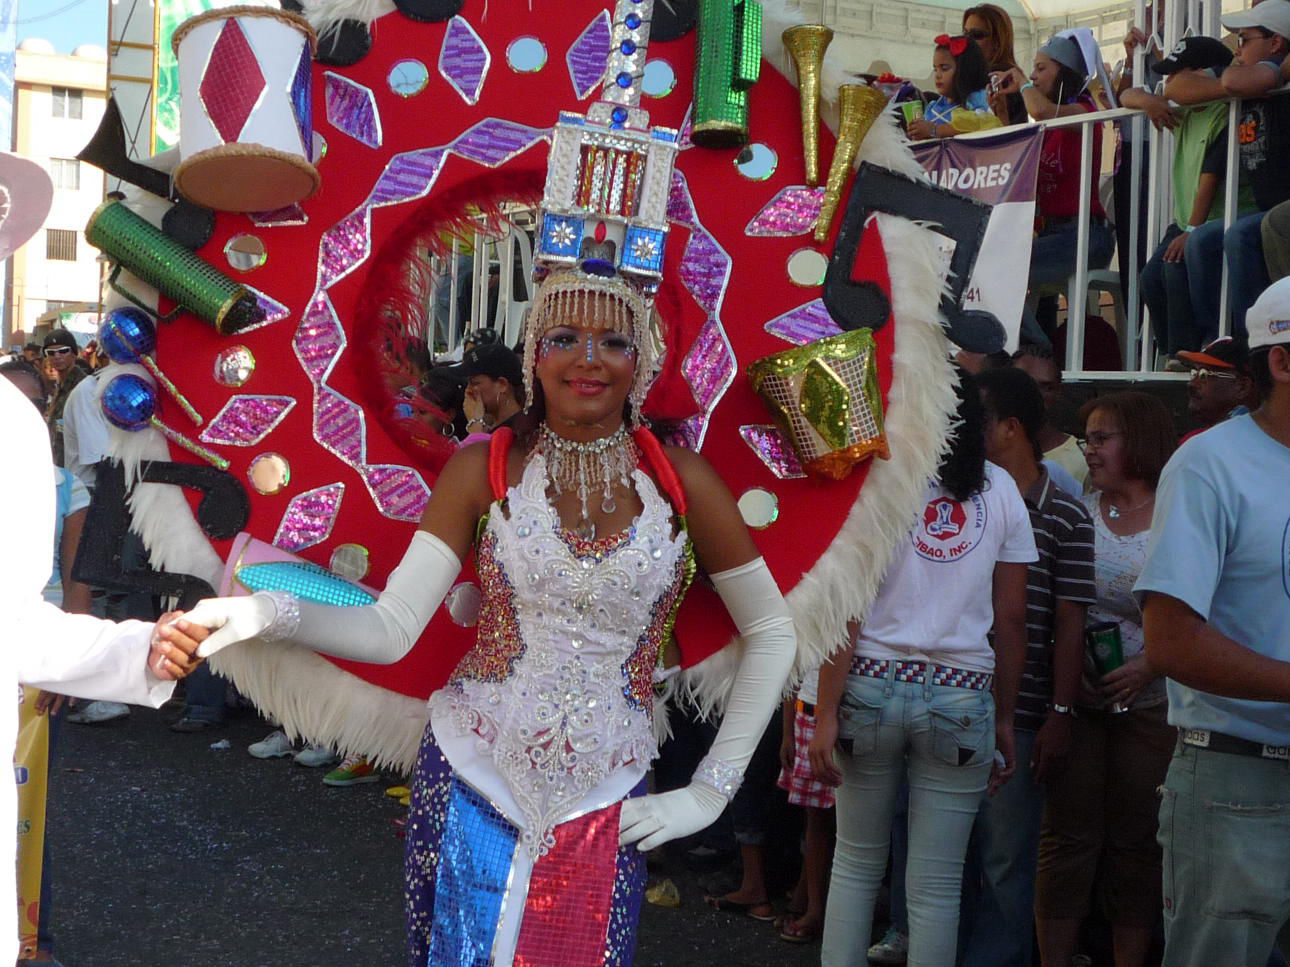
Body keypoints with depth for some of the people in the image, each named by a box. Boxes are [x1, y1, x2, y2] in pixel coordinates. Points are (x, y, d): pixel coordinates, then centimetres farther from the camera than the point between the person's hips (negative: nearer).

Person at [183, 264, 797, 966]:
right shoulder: (485, 468, -2)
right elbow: (392, 629, -9)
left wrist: (710, 792, 1)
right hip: (471, 785, 0)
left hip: (605, 809, 0)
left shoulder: (680, 480, -2)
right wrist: (269, 612, -27)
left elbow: (770, 632, 5)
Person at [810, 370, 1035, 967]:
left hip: (873, 686, -1)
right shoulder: (1000, 490, 5)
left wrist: (827, 711, -7)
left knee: (856, 862, 14)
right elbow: (1011, 618, 4)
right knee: (936, 884, 6)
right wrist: (1005, 717, 12)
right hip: (962, 696, 1)